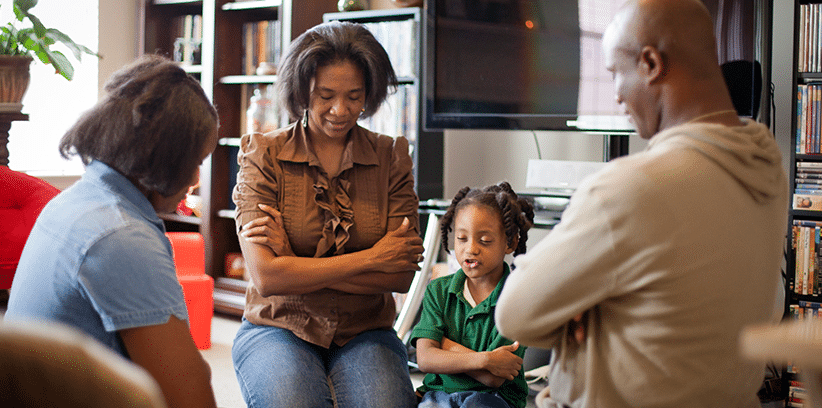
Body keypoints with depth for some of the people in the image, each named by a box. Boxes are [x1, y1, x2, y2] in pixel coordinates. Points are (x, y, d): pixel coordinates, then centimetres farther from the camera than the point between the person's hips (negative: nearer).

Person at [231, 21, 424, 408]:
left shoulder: (391, 157, 5)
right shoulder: (263, 155, -2)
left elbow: (401, 275, -4)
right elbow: (266, 276, -12)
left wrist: (299, 266, -12)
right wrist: (370, 259, -10)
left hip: (365, 333, 1)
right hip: (278, 328, -1)